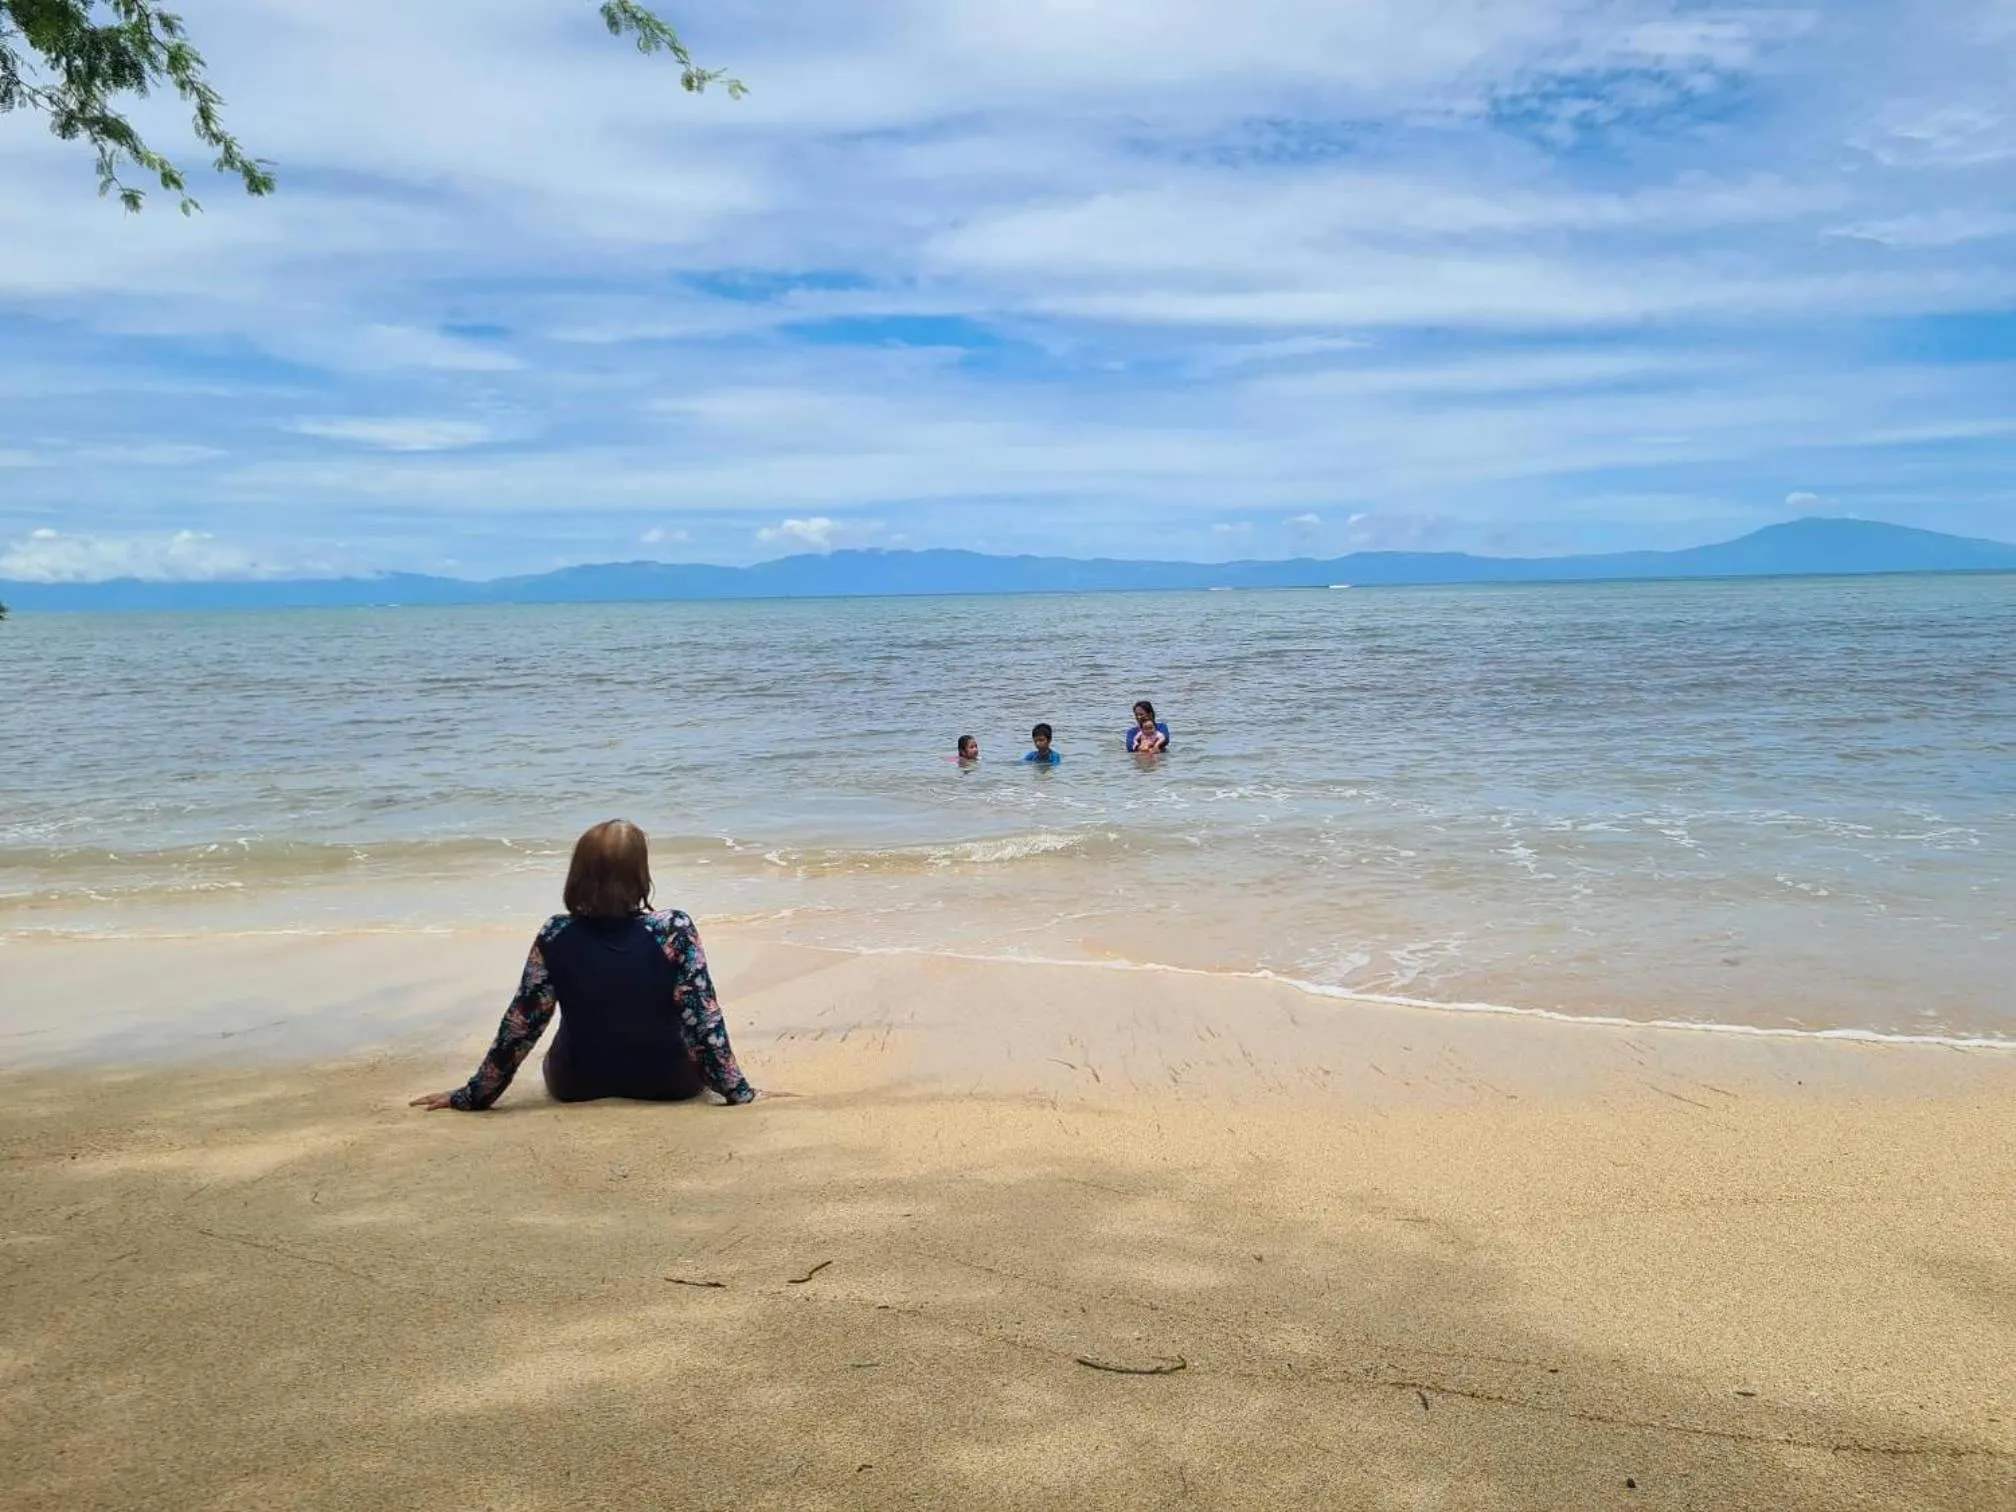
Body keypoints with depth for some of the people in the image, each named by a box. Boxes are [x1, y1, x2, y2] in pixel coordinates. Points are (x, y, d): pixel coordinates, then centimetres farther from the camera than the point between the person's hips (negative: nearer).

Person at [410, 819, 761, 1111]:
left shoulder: (556, 936, -19)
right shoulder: (674, 930, -24)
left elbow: (520, 1024, -14)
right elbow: (703, 1020, -22)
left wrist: (471, 1095, -3)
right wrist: (739, 1090, -12)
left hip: (579, 1085, 2)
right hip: (669, 1083, -2)